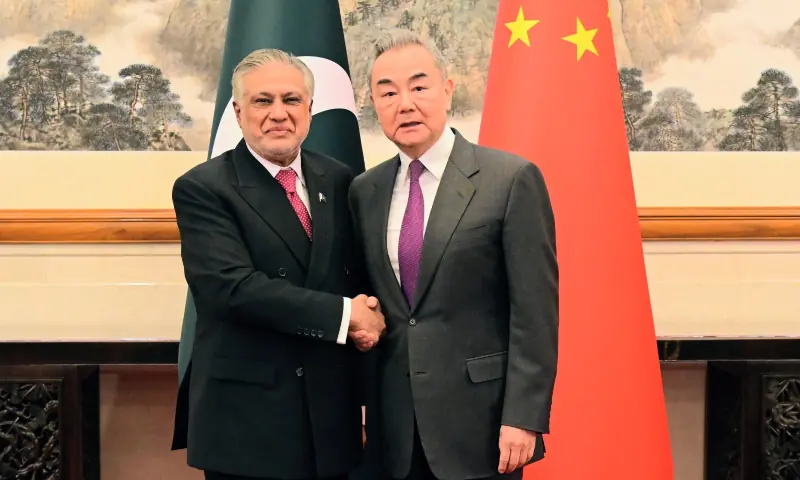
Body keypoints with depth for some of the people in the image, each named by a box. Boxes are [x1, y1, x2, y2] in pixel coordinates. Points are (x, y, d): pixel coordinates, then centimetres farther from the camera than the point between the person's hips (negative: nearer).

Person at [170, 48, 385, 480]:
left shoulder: (338, 180, 7)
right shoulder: (202, 189, -8)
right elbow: (233, 286, -20)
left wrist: (366, 317, -5)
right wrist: (344, 314, -17)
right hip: (247, 417, -4)